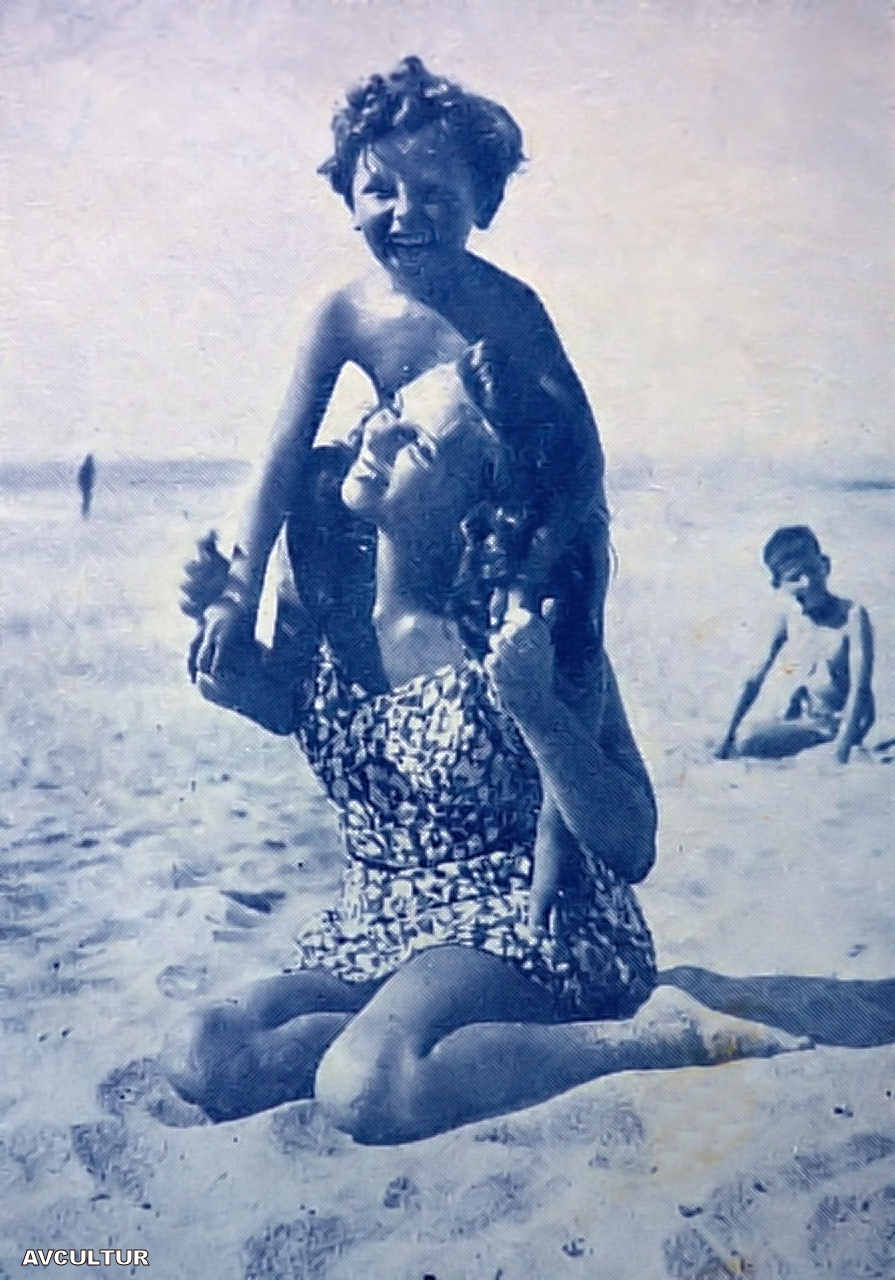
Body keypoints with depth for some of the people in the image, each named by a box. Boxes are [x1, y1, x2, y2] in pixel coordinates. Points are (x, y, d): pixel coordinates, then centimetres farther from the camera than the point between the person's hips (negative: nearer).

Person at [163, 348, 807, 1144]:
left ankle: (658, 1035, -11)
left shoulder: (524, 625, -18)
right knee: (204, 1061, -16)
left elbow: (630, 845, -17)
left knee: (367, 1086, -31)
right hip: (375, 930, 6)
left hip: (529, 925, -5)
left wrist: (536, 707, -31)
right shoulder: (330, 582, -5)